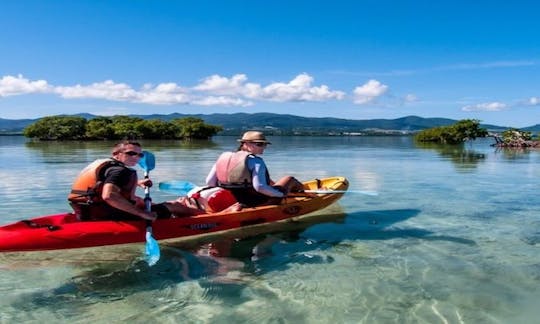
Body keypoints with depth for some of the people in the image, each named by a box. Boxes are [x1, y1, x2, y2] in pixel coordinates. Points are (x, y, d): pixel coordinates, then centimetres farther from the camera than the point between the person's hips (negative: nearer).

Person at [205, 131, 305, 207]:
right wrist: (282, 194, -14)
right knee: (290, 179, 13)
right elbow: (260, 187, -29)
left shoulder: (223, 157, 1)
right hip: (257, 203, -7)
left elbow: (209, 182, 0)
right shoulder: (256, 160, -18)